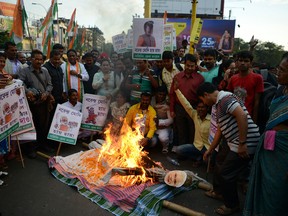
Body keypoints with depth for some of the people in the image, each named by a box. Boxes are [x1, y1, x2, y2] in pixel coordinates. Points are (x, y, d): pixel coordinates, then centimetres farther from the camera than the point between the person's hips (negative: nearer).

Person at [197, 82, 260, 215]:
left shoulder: (225, 98, -14)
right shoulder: (220, 103, 18)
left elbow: (242, 116, -27)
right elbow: (220, 130, 24)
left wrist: (242, 144, -24)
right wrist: (210, 150, 29)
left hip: (245, 145, -10)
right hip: (238, 144, 10)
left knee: (226, 175, 3)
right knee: (226, 173, 23)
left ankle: (231, 205, 23)